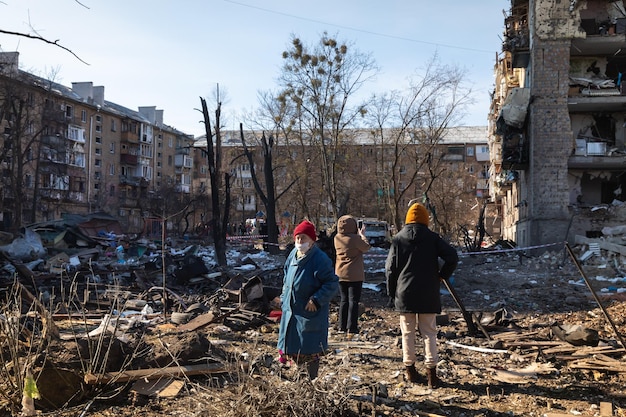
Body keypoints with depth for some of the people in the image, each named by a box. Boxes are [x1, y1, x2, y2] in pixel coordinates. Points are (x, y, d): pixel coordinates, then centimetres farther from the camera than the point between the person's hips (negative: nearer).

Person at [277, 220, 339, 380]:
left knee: (310, 350, 3)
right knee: (291, 345, 16)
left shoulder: (319, 259, -18)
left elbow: (332, 284, -19)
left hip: (310, 313, -7)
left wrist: (316, 300, -24)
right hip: (290, 310, 8)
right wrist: (283, 299, 15)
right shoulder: (293, 254, 5)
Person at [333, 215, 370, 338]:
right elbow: (366, 247, -4)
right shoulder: (354, 238, -18)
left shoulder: (337, 238, 1)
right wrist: (362, 234, 8)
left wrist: (359, 234, 20)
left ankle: (342, 327, 18)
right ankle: (351, 329, -5)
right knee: (353, 301, -1)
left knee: (344, 300, 15)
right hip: (355, 275, -6)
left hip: (340, 274, 6)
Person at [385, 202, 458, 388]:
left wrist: (392, 293, 11)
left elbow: (390, 268, 2)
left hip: (405, 293, 1)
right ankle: (431, 371, 3)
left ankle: (410, 368, 17)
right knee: (429, 333, 6)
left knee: (407, 333, 10)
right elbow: (452, 257, -9)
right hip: (428, 294, 0)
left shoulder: (398, 239, 2)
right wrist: (442, 275, 4)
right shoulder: (432, 238, -1)